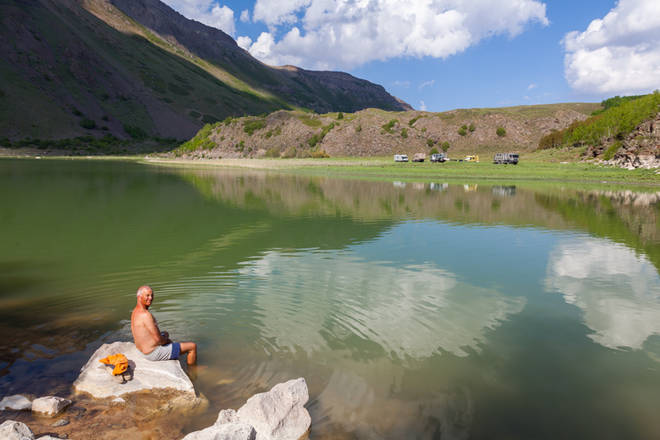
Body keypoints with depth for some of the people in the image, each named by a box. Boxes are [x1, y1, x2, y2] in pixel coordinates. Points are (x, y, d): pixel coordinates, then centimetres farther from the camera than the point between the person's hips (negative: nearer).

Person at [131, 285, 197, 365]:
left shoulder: (135, 312, 3)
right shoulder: (146, 315, -29)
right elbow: (158, 340, -28)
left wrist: (162, 333, 5)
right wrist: (165, 336, -5)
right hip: (155, 353, -10)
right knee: (192, 346, 0)